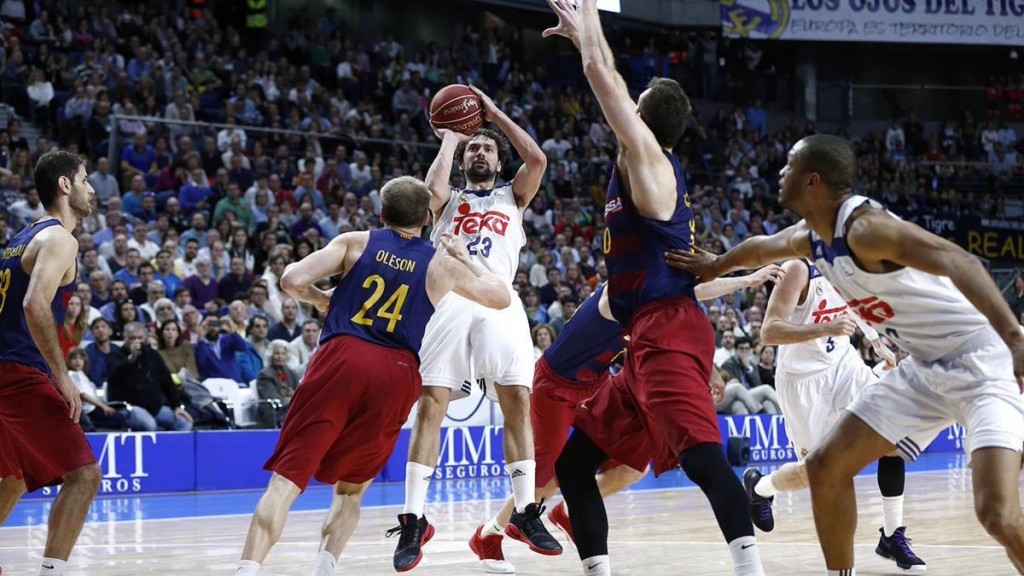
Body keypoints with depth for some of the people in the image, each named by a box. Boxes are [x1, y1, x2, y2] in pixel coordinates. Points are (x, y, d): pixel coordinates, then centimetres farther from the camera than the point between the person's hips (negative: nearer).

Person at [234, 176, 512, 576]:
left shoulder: (356, 242, 12)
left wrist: (320, 299, 22)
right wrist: (464, 256, 42)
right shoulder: (442, 263, 16)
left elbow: (292, 280, 2)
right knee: (351, 488, 20)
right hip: (396, 375, 2)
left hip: (342, 357, -2)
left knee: (287, 478, -6)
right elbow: (501, 297, 29)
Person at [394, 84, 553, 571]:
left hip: (498, 302, 1)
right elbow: (433, 186, -3)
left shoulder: (512, 196, 24)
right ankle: (414, 520, -9)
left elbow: (537, 160, 4)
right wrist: (449, 138, 12)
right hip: (449, 301, 0)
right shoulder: (449, 200, 22)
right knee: (430, 406, -9)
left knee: (518, 403, -9)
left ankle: (525, 513, -2)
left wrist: (493, 112, 11)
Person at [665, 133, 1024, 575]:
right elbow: (761, 247, 30)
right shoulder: (810, 238, 5)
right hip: (926, 369, 9)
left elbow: (958, 262, -37)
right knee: (826, 468, 9)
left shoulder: (865, 226, -24)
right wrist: (715, 266, 47)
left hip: (981, 361, -9)